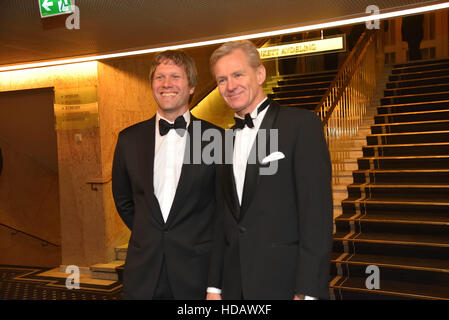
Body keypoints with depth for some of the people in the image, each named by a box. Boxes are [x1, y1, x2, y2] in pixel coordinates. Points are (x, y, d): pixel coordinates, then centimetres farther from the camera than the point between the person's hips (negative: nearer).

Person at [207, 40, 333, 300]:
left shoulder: (302, 124, -8)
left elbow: (317, 211, -14)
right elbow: (224, 219, 12)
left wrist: (307, 292, -18)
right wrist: (214, 286, 10)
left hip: (286, 282, -5)